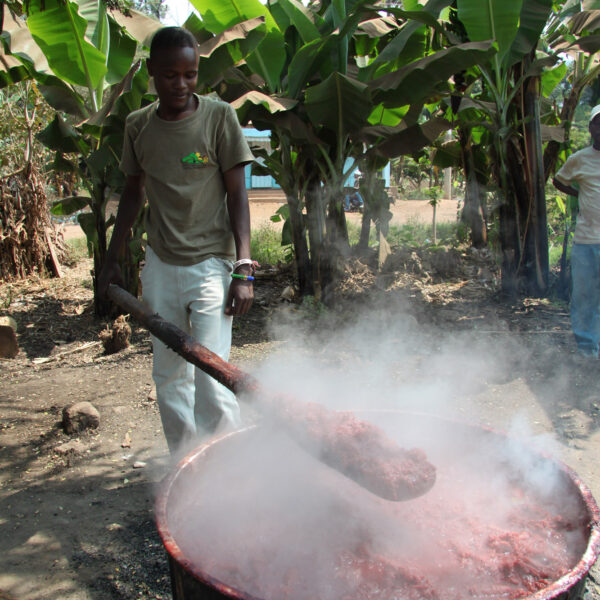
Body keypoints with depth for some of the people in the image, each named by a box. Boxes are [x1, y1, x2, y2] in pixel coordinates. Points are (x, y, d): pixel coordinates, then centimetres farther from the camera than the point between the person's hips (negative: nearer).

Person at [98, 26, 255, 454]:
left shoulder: (219, 117, -5)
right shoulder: (138, 126, 6)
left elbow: (237, 194, -7)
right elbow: (133, 193, 16)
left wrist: (244, 268, -16)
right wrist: (112, 259, 14)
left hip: (210, 263, -4)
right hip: (160, 265, 5)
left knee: (211, 376, -11)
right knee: (169, 375, 10)